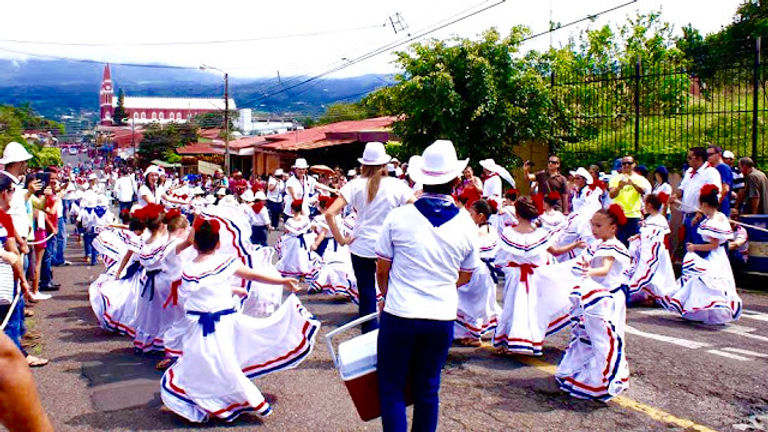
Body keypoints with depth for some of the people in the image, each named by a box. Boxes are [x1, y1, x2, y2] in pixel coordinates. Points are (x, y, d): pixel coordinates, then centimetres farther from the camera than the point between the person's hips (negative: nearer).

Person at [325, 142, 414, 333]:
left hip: (361, 248, 1)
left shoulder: (355, 185, -3)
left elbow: (330, 213, -10)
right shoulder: (396, 185, -5)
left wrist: (341, 239, -3)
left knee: (366, 296, 9)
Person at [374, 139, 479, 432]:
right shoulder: (466, 225, -2)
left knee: (392, 389, 11)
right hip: (442, 318, 3)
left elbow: (382, 270, 2)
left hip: (399, 316, -2)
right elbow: (465, 277, 11)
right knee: (427, 389, 17)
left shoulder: (398, 217, -9)